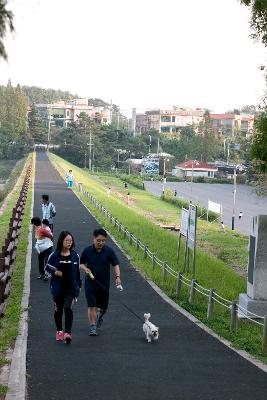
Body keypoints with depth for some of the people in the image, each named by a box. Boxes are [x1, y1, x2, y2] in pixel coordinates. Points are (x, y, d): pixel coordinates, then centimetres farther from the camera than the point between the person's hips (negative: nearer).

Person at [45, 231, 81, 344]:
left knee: (68, 308, -16)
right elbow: (47, 268, 4)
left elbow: (77, 271, 9)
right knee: (58, 309, 13)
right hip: (58, 287, 1)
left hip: (71, 287, -1)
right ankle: (59, 331, 30)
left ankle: (68, 333, -20)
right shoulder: (54, 255, -3)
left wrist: (79, 286, 11)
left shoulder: (75, 255, 2)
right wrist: (55, 273, -15)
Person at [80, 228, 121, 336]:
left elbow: (115, 264, -5)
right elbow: (81, 263, 9)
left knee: (103, 307, 12)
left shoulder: (109, 251, -5)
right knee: (92, 306, -7)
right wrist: (85, 268, -12)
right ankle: (93, 327, 3)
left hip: (104, 283, 1)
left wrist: (117, 276, -20)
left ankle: (99, 316, 45)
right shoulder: (87, 250, -4)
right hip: (90, 282, -1)